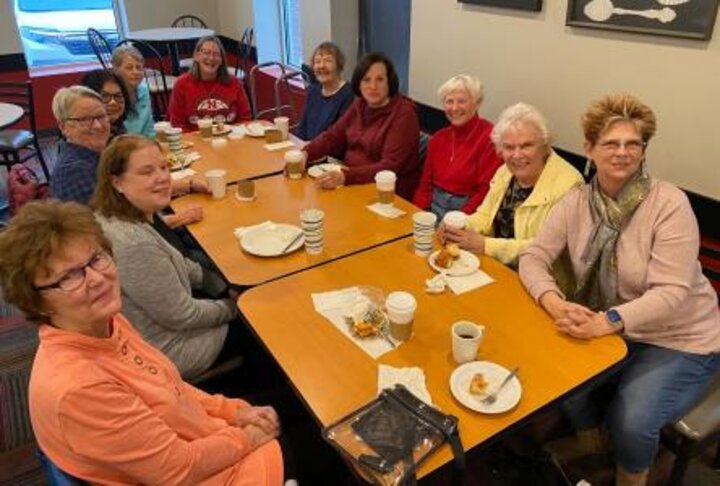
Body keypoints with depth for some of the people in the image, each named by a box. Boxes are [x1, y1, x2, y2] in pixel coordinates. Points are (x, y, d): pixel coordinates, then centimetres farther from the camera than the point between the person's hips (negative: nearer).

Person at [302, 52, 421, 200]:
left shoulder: (403, 114, -14)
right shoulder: (359, 105, 7)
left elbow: (390, 167, -22)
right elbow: (333, 135, 10)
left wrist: (346, 177, -34)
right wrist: (305, 153, -9)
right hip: (354, 183, 6)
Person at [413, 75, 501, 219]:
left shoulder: (489, 138, -9)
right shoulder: (438, 138, 11)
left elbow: (486, 192, -12)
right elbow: (425, 184, 11)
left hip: (466, 211, -4)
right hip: (434, 208, 5)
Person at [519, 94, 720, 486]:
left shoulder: (669, 203, -19)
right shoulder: (576, 202, -6)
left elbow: (671, 293, -23)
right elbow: (533, 257, -9)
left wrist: (607, 321, -37)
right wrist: (555, 303, -29)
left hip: (679, 340, -3)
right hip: (608, 329, 4)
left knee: (630, 422, -22)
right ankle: (588, 439, 17)